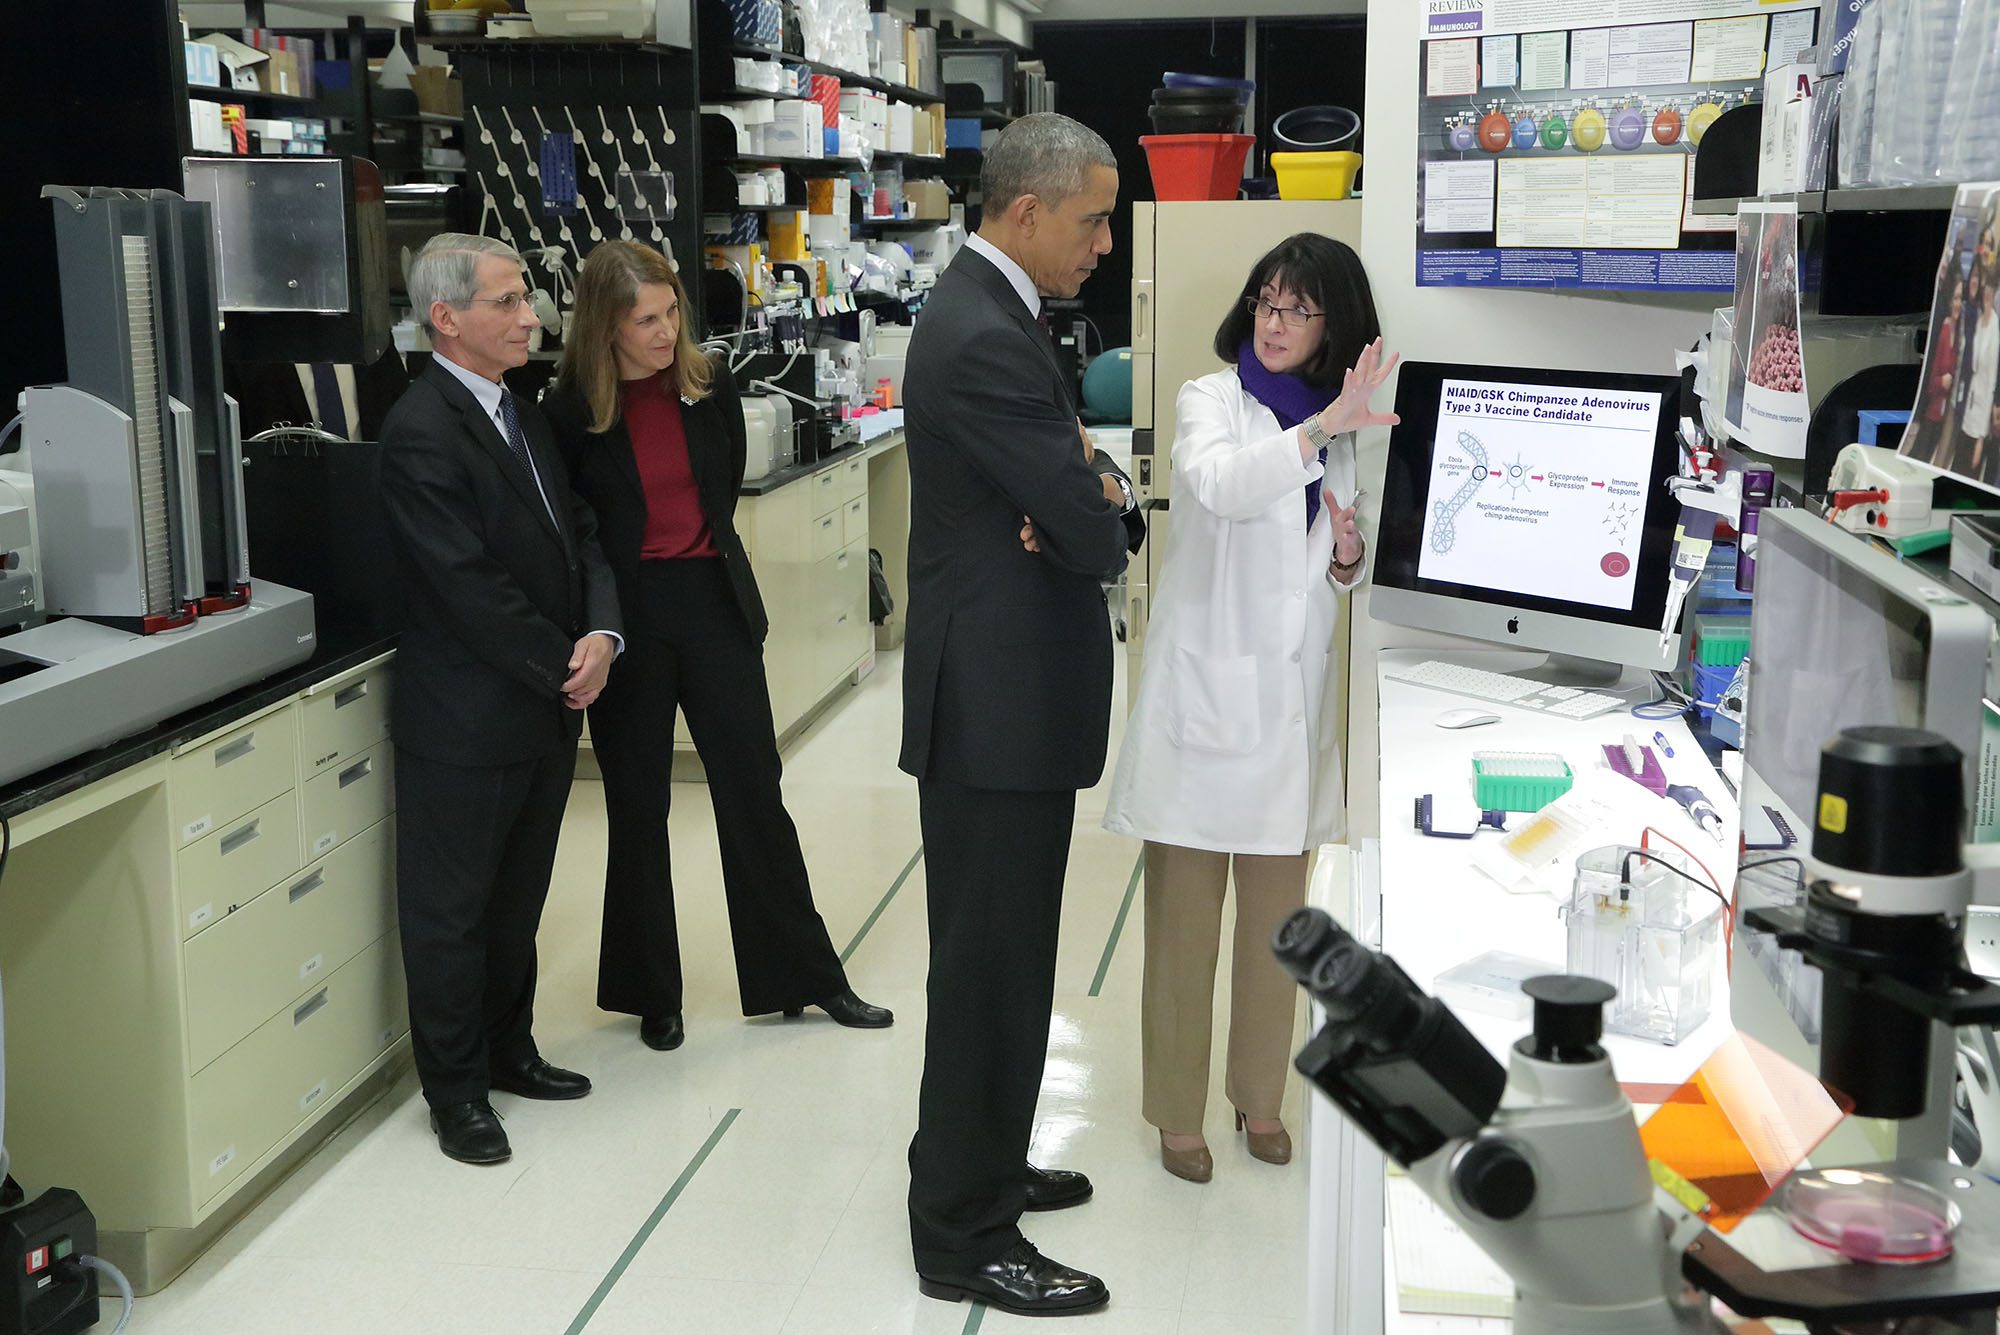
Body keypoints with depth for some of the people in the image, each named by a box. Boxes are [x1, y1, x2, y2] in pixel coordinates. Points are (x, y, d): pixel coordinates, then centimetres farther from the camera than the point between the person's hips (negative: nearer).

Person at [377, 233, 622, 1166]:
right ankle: (455, 1088, 21)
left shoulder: (519, 410, 11)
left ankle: (506, 1048, 36)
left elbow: (576, 532, 10)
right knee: (451, 910, 7)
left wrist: (600, 635, -7)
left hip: (546, 707, 8)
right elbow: (469, 587, -22)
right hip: (466, 719, -8)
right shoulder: (421, 432, -18)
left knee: (518, 897, 20)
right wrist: (564, 665, -13)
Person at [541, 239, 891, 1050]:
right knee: (638, 808, 8)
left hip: (714, 602, 3)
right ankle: (652, 994, 23)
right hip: (629, 617, -2)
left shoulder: (709, 383, -2)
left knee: (755, 792, 8)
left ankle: (807, 976, 19)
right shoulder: (570, 411, -10)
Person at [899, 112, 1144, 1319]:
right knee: (991, 965, 0)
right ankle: (966, 1238, 13)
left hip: (1007, 687, 10)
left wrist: (1093, 490, -9)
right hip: (1001, 699, -10)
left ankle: (980, 1166, 36)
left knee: (1001, 956, 20)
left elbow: (1086, 493, 14)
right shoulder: (984, 340, -21)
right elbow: (1095, 535, -22)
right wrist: (1104, 508, 1)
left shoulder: (990, 313, 12)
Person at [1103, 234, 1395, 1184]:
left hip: (1291, 695, 5)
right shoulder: (1210, 400, -3)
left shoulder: (1342, 430, 13)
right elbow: (1218, 482, -27)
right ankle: (1177, 1110, 17)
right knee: (1184, 916, 3)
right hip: (1205, 687, -5)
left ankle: (1259, 1095, 29)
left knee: (1276, 913, 13)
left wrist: (1349, 557, -2)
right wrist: (1320, 428, -36)